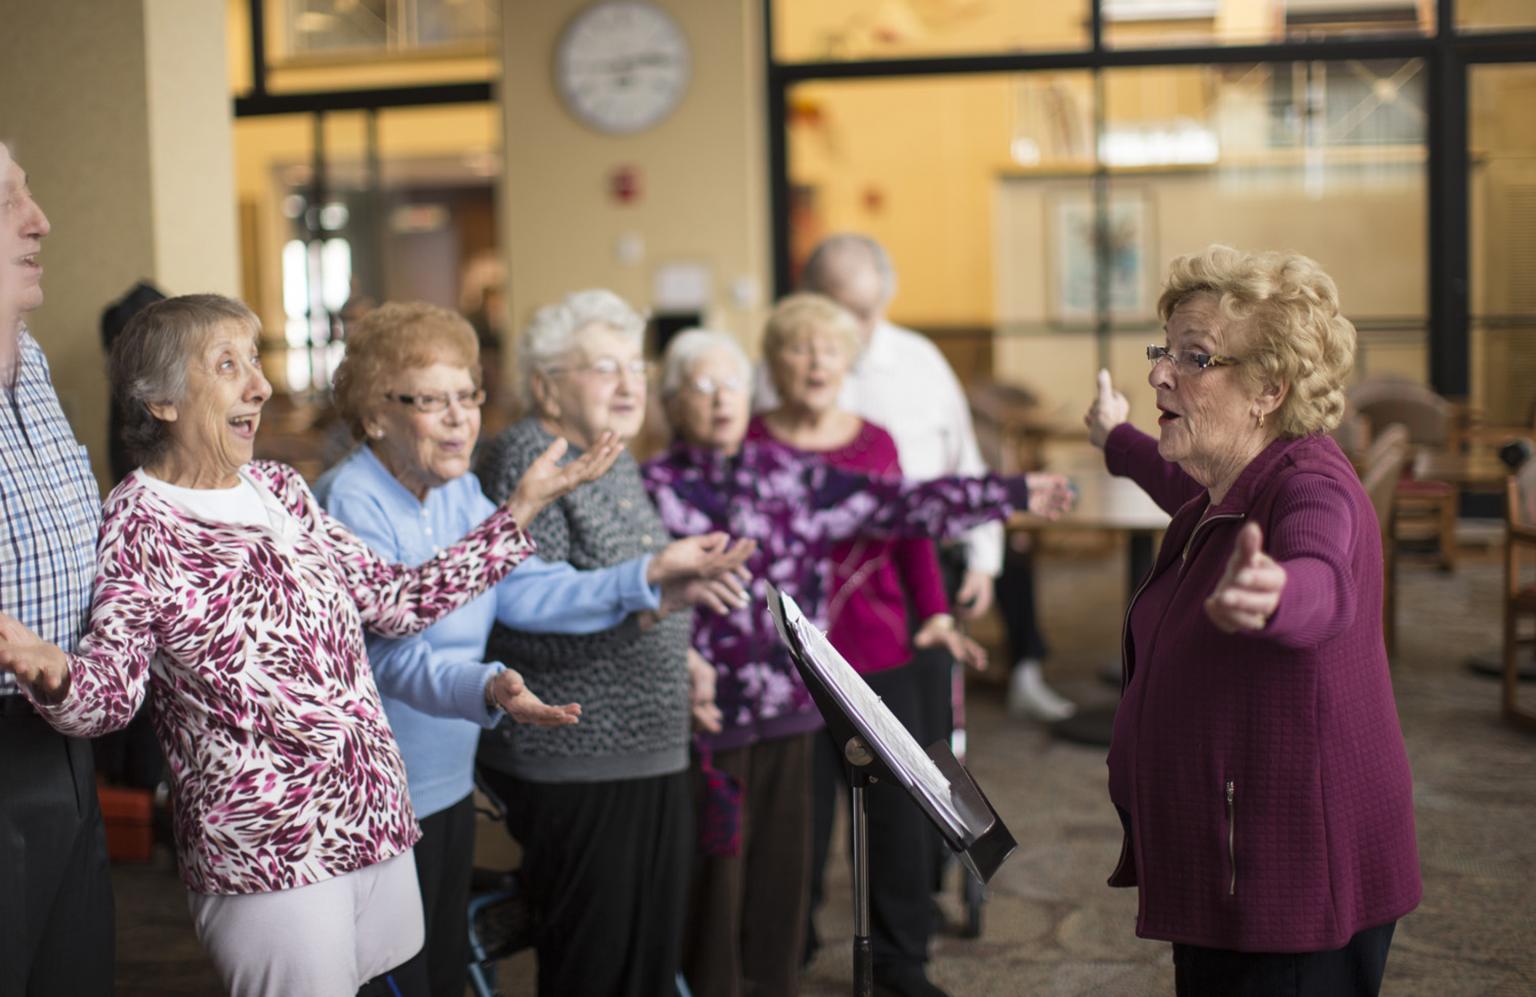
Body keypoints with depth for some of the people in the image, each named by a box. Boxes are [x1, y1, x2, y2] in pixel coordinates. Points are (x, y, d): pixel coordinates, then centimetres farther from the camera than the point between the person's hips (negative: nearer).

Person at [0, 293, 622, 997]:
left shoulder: (280, 489, 11)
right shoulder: (138, 524, -8)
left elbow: (393, 599, 13)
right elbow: (112, 689, -16)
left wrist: (520, 510, 13)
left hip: (379, 822, 7)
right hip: (268, 858, -7)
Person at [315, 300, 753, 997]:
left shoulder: (458, 492, 8)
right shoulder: (351, 504, -21)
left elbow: (525, 591, -3)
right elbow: (390, 651, -31)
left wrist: (646, 581, -13)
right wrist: (486, 691, -49)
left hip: (449, 783, 8)